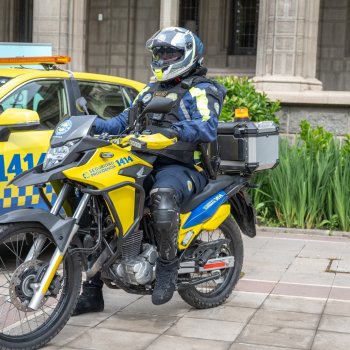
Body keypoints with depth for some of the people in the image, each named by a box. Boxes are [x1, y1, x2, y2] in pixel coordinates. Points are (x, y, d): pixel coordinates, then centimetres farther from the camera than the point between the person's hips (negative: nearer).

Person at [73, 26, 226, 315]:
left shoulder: (199, 91, -1)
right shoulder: (151, 90, 24)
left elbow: (207, 127, -20)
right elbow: (124, 122, 24)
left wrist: (174, 130, -37)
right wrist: (94, 125, 6)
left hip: (182, 167, -7)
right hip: (144, 164, 8)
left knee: (162, 195, -42)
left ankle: (168, 265, -24)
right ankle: (92, 291, -2)